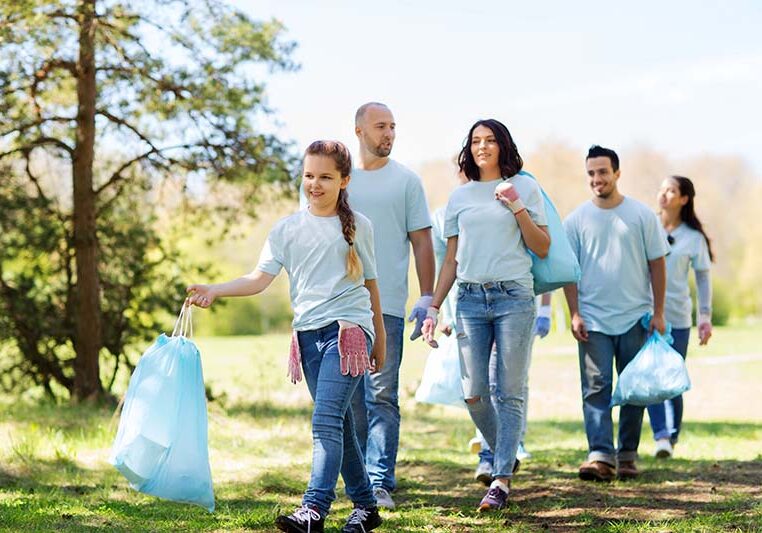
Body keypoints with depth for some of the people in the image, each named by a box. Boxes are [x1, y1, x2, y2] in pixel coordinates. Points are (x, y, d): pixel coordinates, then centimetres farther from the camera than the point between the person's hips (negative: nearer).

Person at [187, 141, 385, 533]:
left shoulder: (358, 226, 5)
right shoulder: (287, 229, 8)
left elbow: (369, 283, 14)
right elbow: (260, 278, -1)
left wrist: (380, 338, 19)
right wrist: (214, 291, -17)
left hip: (348, 328, -4)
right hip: (308, 334, 4)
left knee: (326, 421, -17)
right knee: (339, 425, 10)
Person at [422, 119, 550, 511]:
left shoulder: (524, 188, 6)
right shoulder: (460, 197, 14)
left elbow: (542, 248, 3)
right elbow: (451, 260, 16)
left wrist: (517, 208, -8)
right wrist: (433, 307, 9)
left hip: (514, 297, -3)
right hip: (470, 298, 3)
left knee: (509, 392, -4)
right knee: (473, 393, -1)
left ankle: (501, 479, -1)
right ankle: (503, 454, 24)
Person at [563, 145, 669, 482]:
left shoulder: (641, 215, 2)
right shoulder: (576, 219, 3)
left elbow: (657, 264, 5)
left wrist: (658, 312, 0)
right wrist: (574, 314, -4)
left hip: (636, 318, 1)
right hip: (593, 320, 0)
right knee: (596, 388, -8)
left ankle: (627, 455, 15)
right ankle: (600, 455, -12)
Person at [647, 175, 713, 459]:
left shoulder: (693, 237, 2)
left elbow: (703, 279, 6)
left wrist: (705, 317, 0)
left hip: (677, 316, -1)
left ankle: (671, 437, 16)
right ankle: (661, 435, -14)